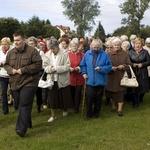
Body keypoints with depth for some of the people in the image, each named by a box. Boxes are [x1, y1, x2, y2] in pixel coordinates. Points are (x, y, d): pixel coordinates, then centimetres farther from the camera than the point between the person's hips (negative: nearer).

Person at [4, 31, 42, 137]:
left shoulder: (32, 51, -8)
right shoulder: (11, 52, 10)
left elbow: (38, 65, -13)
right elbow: (6, 65, 16)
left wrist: (23, 70, -18)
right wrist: (11, 70, -7)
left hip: (28, 83, -6)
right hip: (15, 83, 6)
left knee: (24, 105, -11)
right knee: (21, 105, 15)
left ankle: (22, 129, -10)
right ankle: (27, 123, 32)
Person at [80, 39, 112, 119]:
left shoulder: (104, 55, -5)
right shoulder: (87, 54, 1)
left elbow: (109, 66, -5)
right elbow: (82, 65, 12)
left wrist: (101, 69, -19)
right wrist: (84, 73, -1)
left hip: (100, 81, 0)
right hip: (90, 80, 1)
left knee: (98, 98, 11)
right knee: (89, 97, -3)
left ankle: (96, 113, 29)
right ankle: (88, 114, 14)